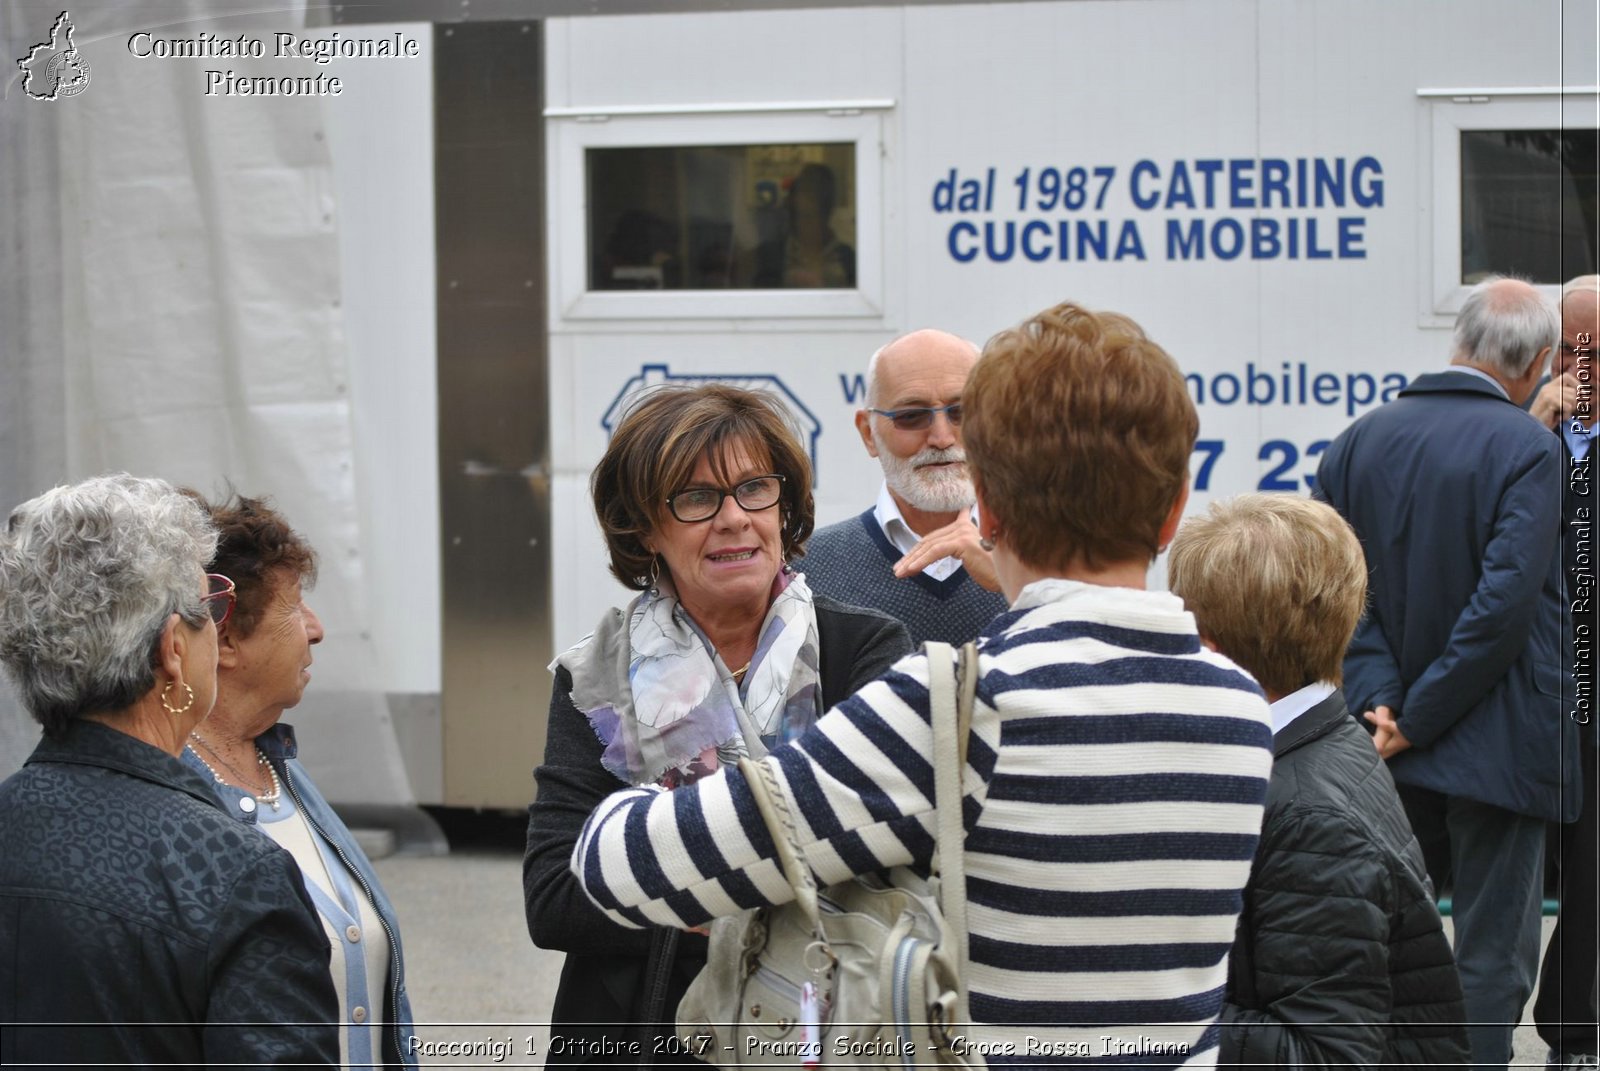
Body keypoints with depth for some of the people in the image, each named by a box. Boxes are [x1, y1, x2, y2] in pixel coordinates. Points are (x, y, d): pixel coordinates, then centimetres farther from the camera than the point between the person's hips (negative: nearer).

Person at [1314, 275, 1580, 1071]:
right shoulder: (1527, 449, -14)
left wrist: (1380, 699, -6)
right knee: (1491, 960, 1)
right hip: (1494, 742, -6)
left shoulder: (1358, 440, 4)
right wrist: (1416, 721, -14)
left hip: (1394, 748, 6)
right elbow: (1504, 604, -20)